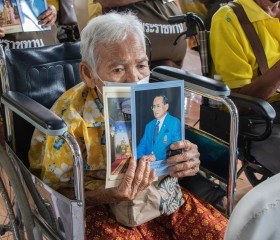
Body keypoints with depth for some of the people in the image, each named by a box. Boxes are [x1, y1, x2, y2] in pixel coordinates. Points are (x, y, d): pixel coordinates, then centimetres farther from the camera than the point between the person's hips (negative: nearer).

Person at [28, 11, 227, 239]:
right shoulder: (71, 117, -18)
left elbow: (172, 151, 8)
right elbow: (57, 192, -11)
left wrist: (188, 159, -17)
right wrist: (110, 195, -29)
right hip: (102, 208, -3)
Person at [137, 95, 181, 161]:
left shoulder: (175, 123, 1)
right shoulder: (149, 126, 19)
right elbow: (142, 145, 14)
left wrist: (156, 156, -17)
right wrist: (141, 157, -8)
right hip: (148, 162, 5)